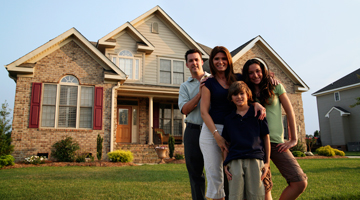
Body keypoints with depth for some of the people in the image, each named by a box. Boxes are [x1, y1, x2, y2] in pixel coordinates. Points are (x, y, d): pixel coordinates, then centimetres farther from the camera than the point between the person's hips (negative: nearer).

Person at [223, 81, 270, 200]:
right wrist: (225, 164, 7)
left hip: (255, 159, -1)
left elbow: (266, 137, 10)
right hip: (235, 161, 2)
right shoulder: (228, 119, 16)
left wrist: (267, 162, 6)